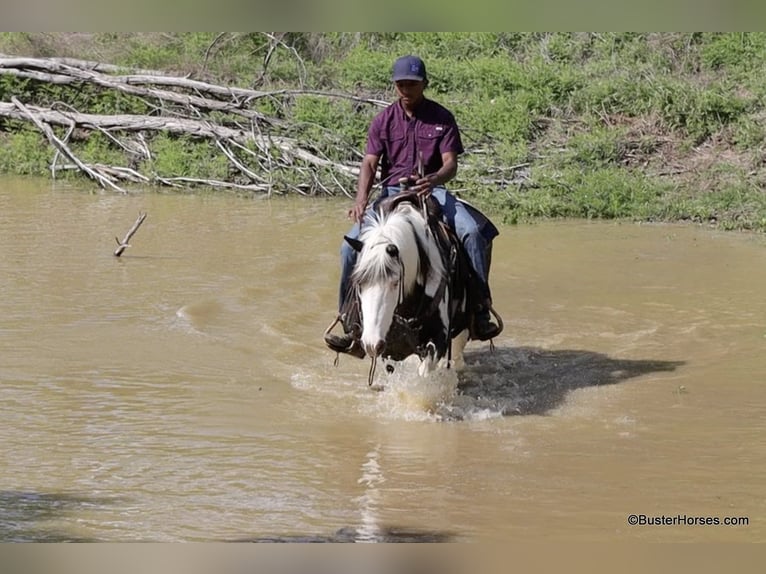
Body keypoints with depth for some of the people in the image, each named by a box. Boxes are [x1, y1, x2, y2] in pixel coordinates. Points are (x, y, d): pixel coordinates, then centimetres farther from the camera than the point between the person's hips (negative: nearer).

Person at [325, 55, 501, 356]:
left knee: (473, 231, -29)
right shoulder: (384, 120, 6)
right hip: (391, 191, 1)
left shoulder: (442, 118, 3)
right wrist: (362, 198, -24)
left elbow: (450, 163, -6)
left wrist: (434, 179, -31)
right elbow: (370, 163, -3)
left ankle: (480, 311, -22)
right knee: (351, 246, -19)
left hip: (431, 190, -1)